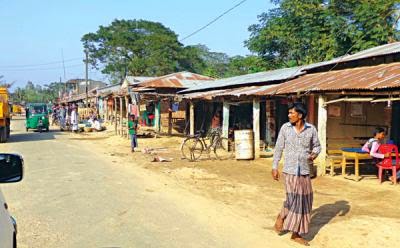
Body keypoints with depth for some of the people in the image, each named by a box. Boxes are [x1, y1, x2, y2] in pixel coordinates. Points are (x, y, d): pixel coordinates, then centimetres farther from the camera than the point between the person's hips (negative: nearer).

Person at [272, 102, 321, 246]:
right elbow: (279, 148, 3)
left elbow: (317, 146, 11)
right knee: (293, 199, -12)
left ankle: (296, 234, 22)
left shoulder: (311, 129, -1)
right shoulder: (285, 128, -2)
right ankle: (281, 217, 21)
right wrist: (274, 167, 1)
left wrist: (314, 154, -12)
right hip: (289, 170, -2)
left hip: (304, 171, 2)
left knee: (303, 201, 7)